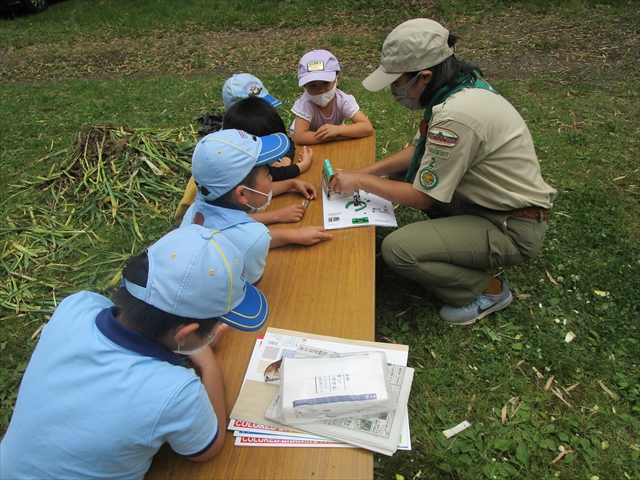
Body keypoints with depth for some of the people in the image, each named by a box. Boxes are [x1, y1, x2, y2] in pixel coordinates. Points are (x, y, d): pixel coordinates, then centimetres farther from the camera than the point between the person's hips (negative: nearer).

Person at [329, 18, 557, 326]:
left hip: (514, 229, -9)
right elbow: (416, 150, 10)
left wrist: (361, 182, -9)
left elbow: (422, 197, -20)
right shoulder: (460, 85, -2)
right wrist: (363, 172, 0)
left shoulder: (455, 115, -30)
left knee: (396, 250, -22)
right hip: (492, 202, 9)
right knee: (399, 172, 10)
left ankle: (488, 290, 1)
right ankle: (459, 241, 16)